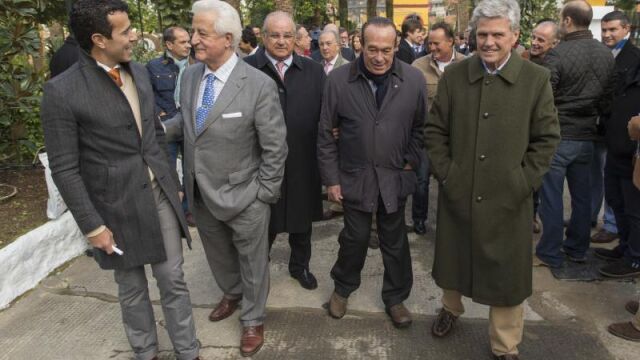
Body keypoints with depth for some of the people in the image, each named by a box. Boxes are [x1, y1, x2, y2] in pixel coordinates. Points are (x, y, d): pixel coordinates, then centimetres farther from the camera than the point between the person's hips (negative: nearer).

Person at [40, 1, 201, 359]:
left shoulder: (139, 72, 3)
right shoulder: (62, 91, -16)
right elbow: (65, 169, -12)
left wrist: (174, 182, 14)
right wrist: (93, 226, -12)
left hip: (159, 195, 4)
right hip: (118, 207, -4)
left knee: (174, 280, 11)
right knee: (132, 289, 15)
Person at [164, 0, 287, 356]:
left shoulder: (259, 85, -21)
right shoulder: (190, 74, -2)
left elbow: (275, 147, -15)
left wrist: (264, 196, -12)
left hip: (242, 197, -6)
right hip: (202, 194, 6)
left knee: (252, 263, 15)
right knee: (218, 256, 27)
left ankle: (254, 320, 39)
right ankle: (232, 294, 56)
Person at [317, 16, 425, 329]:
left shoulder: (414, 79, -7)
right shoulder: (338, 80, -9)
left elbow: (421, 126, 5)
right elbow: (326, 134, -4)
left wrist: (411, 162, -2)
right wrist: (331, 178, -3)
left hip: (395, 177, 1)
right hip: (355, 177, -1)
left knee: (395, 241, 14)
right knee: (355, 237, 13)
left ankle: (395, 297, 35)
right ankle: (342, 288, 39)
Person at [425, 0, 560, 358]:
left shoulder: (536, 79, -5)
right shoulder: (454, 75, -1)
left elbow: (547, 137, -2)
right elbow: (435, 130, 3)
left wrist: (522, 183, -8)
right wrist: (445, 174, -4)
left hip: (508, 200, -1)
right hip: (457, 194, 2)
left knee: (506, 274, 9)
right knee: (454, 260, 19)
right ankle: (451, 308, 48)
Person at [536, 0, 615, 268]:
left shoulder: (557, 54, -16)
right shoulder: (606, 54, 3)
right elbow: (608, 96, 9)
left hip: (558, 136, -6)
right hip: (587, 136, 6)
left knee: (552, 197, 3)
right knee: (582, 196, 15)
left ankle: (550, 254, 12)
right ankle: (577, 249, 27)